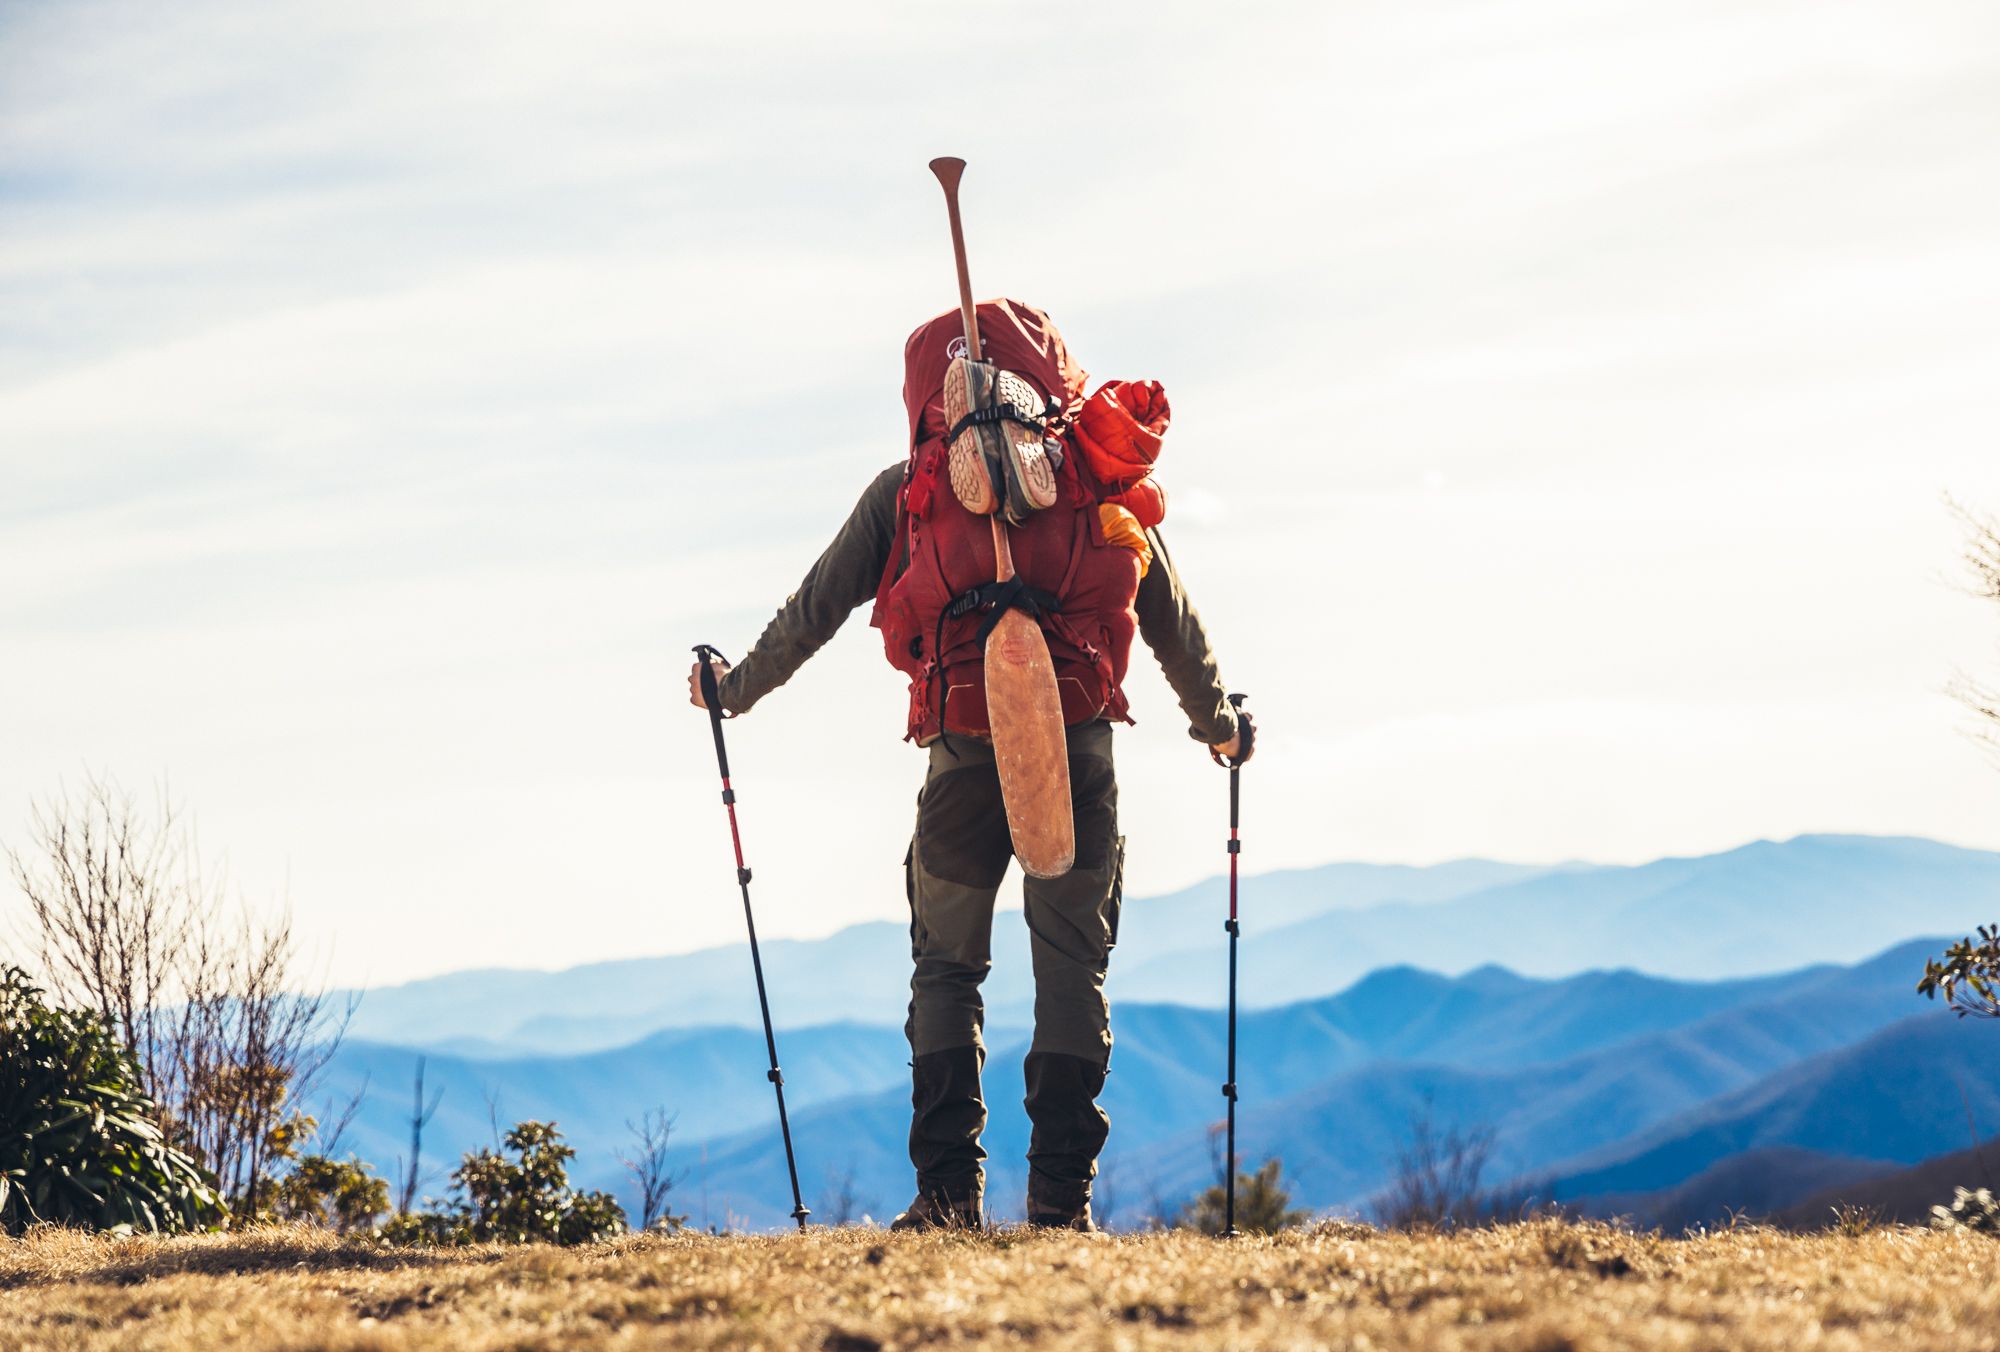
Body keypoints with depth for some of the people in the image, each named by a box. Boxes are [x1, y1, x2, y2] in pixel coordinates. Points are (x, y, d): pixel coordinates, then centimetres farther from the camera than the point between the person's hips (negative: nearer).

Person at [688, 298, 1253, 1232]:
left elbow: (815, 608, 13)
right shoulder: (1104, 476, 14)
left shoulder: (907, 489, 10)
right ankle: (1062, 1195, 1)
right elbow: (1173, 625, 20)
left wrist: (734, 690, 29)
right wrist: (1219, 723, 35)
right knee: (1071, 965, 8)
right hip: (1079, 745, 1)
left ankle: (949, 1186, 1)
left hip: (965, 751, -1)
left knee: (947, 968, 11)